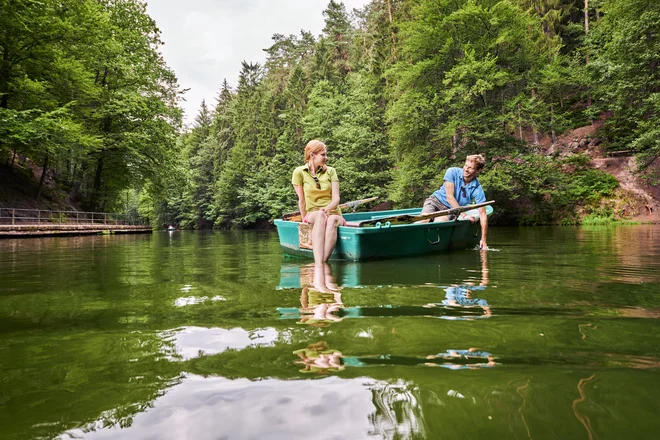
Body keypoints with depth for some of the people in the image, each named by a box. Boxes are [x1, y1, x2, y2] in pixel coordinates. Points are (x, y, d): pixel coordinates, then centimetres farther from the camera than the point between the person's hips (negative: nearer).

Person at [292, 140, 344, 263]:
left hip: (333, 213, 2)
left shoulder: (330, 171, 7)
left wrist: (328, 208, -23)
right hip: (312, 214, -1)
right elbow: (301, 200, 3)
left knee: (332, 220, -37)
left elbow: (336, 198, -4)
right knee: (320, 215, -39)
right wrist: (304, 220, 4)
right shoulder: (299, 172, 1)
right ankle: (319, 264, -56)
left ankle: (323, 262, -54)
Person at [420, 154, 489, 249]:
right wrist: (463, 214, -24)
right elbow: (449, 197, -18)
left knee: (440, 221, -35)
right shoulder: (453, 172, -14)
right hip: (436, 200, 0)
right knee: (425, 220, -32)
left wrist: (483, 240, -22)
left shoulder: (477, 190, -14)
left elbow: (482, 214, -16)